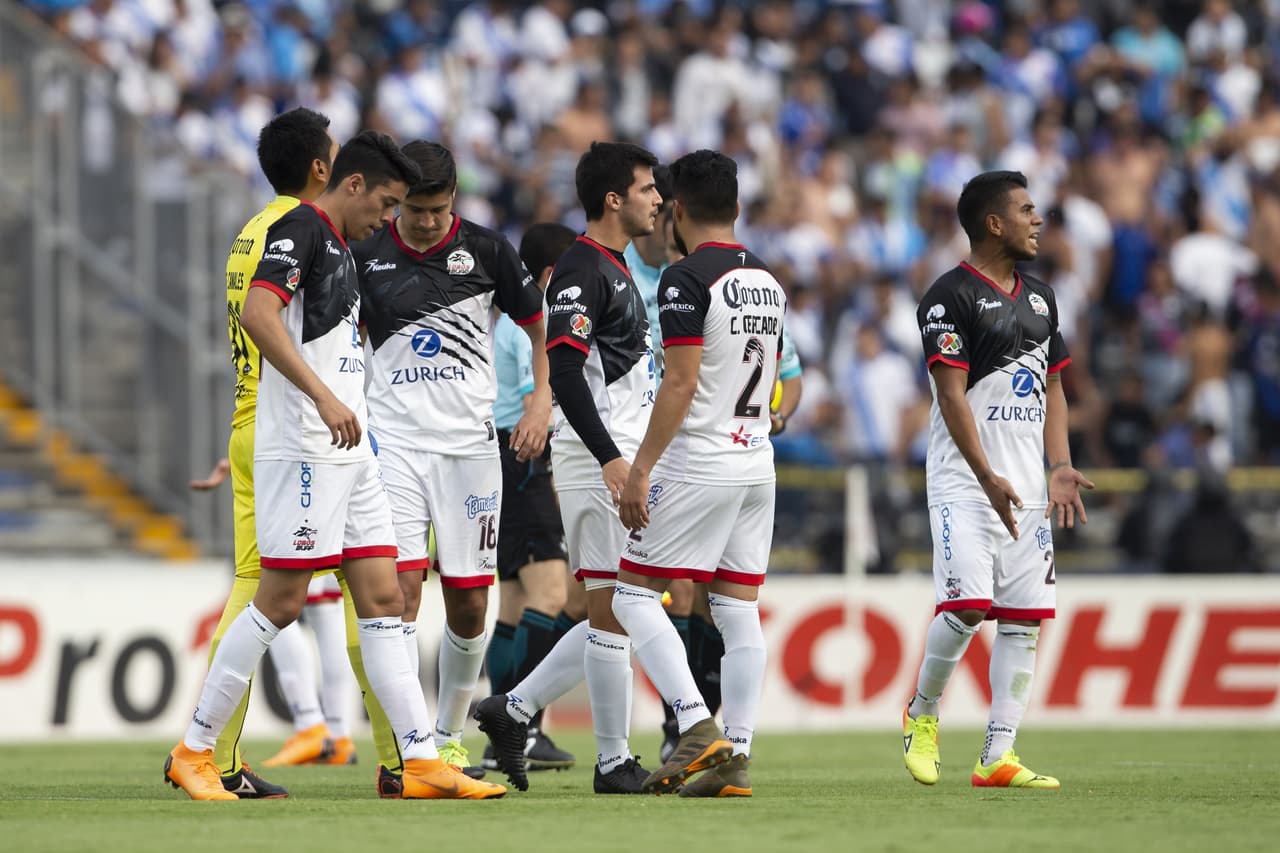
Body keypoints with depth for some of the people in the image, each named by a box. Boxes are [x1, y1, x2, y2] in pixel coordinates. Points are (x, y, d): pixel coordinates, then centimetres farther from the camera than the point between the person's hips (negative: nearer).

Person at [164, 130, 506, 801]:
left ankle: (422, 763, 2)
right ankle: (193, 752, 0)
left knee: (382, 599, 4)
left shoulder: (338, 249, 21)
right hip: (302, 445, -10)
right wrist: (324, 397, -30)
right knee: (280, 601, -8)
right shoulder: (301, 230, -9)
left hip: (348, 450, 10)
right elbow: (257, 313, -25)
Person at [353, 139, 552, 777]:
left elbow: (540, 326, 12)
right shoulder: (366, 257, 1)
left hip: (469, 441, 1)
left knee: (469, 605, 4)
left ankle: (449, 735, 25)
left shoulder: (485, 250, 2)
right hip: (393, 439, -1)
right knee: (401, 588, -15)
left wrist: (542, 399, -2)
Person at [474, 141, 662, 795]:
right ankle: (613, 762, -1)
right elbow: (564, 371, -23)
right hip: (597, 461, -10)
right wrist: (611, 458, -29)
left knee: (617, 613, 12)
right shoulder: (582, 271, -13)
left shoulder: (614, 270, 18)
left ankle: (513, 711, 16)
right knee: (614, 611, -6)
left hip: (619, 460, 10)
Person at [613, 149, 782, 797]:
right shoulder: (768, 282, 13)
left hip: (697, 465, -8)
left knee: (634, 596, -1)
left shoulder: (688, 279, -12)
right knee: (737, 609, 7)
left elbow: (681, 384, -18)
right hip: (757, 462, 8)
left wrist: (639, 470, -16)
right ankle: (735, 760, 3)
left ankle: (697, 726, -14)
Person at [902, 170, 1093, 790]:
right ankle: (922, 714, 7)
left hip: (1028, 485, 7)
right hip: (964, 481, -7)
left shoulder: (1039, 297, 16)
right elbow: (951, 394, -14)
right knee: (966, 604, -18)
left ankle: (997, 757, 2)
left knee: (1023, 620, 0)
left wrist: (1060, 468, 5)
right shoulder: (951, 295, -8)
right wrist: (988, 478, -21)